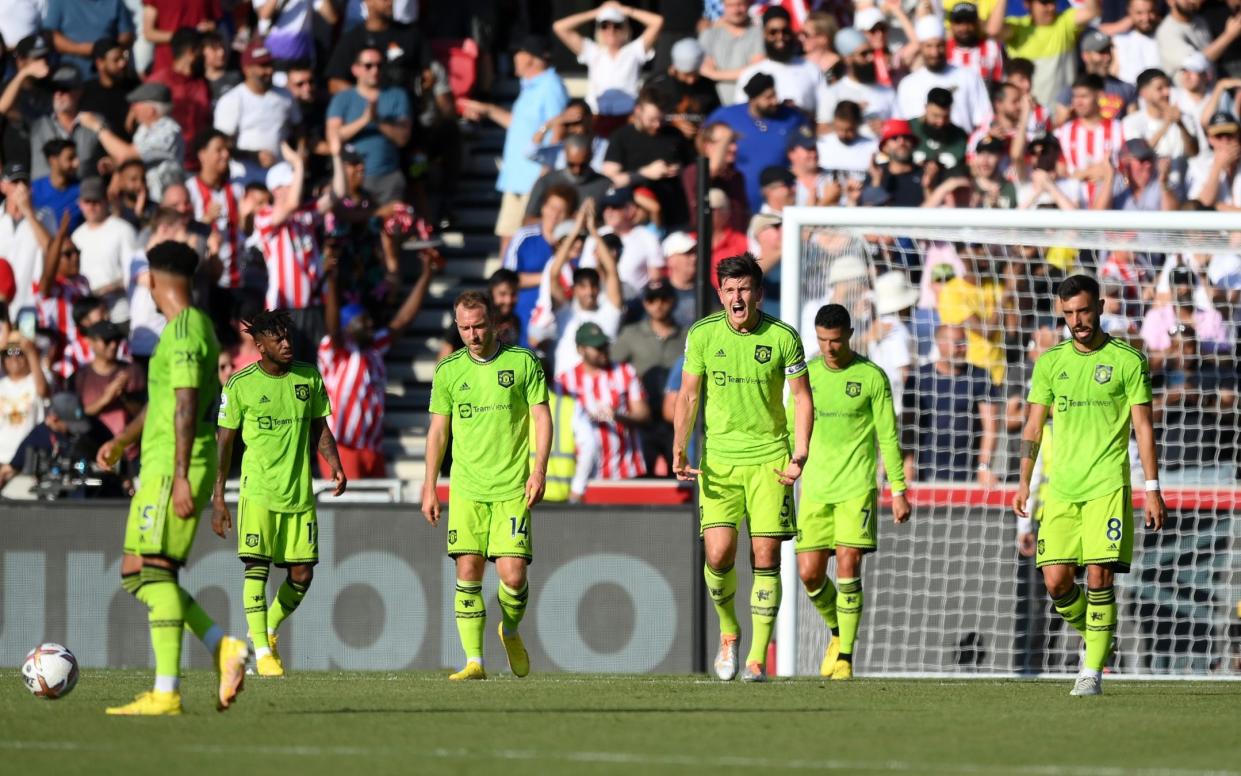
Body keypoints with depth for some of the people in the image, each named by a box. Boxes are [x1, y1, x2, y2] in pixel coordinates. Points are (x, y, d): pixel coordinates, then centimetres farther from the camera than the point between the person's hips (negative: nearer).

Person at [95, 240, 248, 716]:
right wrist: (123, 439, 36)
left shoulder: (184, 330, -13)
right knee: (137, 574, 10)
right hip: (164, 465, 10)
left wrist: (181, 476, -25)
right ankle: (224, 648, 5)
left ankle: (166, 693, -15)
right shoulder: (191, 327, 19)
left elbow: (186, 405, -20)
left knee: (152, 570, -12)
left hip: (172, 466, -10)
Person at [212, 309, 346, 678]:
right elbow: (224, 440, 1)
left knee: (302, 573, 2)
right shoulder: (240, 385, -3)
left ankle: (269, 631, 26)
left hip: (300, 492, 4)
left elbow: (319, 426, 17)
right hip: (258, 491, -4)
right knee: (256, 566, -12)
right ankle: (262, 650, -6)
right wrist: (218, 497, -3)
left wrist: (335, 465, -2)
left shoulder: (309, 377, 7)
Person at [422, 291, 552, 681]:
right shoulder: (448, 370, 7)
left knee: (513, 574, -9)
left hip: (512, 488, -2)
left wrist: (539, 469, -9)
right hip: (466, 488, 2)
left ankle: (511, 632, 22)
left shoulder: (523, 362, 1)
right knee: (468, 572, -7)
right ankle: (474, 661, -2)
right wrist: (429, 488, 9)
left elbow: (542, 417, 3)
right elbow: (438, 430, 12)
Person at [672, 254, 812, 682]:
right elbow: (688, 395, 5)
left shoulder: (783, 338, -5)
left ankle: (758, 658, 2)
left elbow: (802, 396, 3)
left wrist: (801, 453, -8)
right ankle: (728, 631, 16)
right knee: (719, 554, -12)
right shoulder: (702, 335, -2)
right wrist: (680, 449, -7)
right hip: (718, 459, 1)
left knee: (766, 557, -5)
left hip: (769, 459, -1)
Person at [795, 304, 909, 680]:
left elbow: (888, 437, 0)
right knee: (809, 572, -1)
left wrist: (899, 490, -3)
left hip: (856, 487, -4)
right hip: (815, 489, 4)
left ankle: (845, 657, -6)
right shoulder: (808, 374, 8)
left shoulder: (871, 377, -2)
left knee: (848, 565, -12)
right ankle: (838, 631, 26)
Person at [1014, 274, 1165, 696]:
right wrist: (1024, 482, 7)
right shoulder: (1050, 362, 10)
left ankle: (1093, 671, -6)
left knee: (1099, 576, -12)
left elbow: (1143, 428, 0)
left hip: (1107, 485, -4)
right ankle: (1095, 638, 23)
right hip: (1061, 487, 4)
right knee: (1056, 581, -3)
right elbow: (1033, 426, 14)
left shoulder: (1128, 361, 0)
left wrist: (1152, 489, -5)